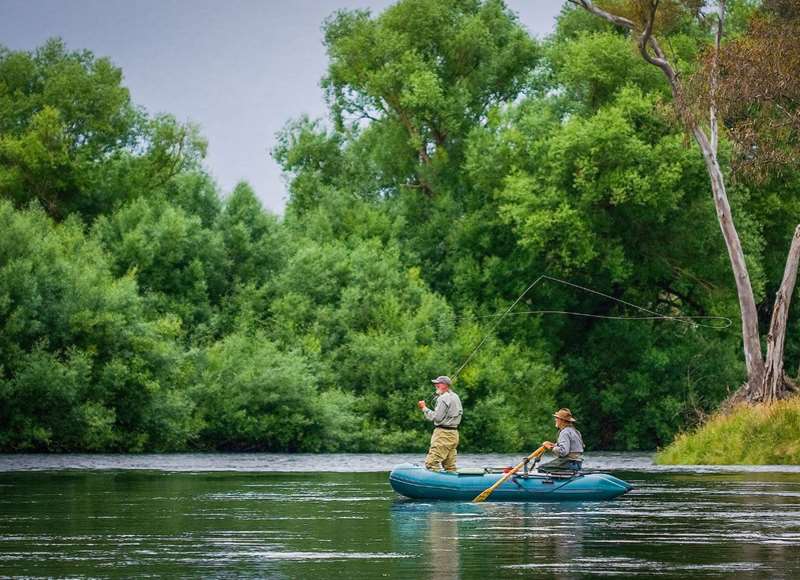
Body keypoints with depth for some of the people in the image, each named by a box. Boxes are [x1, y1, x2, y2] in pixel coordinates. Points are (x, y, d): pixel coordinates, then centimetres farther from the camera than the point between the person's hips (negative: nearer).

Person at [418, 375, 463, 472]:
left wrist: (424, 408, -7)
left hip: (443, 434, -10)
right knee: (450, 465, 11)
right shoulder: (456, 397, 17)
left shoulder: (443, 398, -13)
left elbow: (437, 417, -17)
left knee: (431, 463, -13)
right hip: (454, 433, 10)